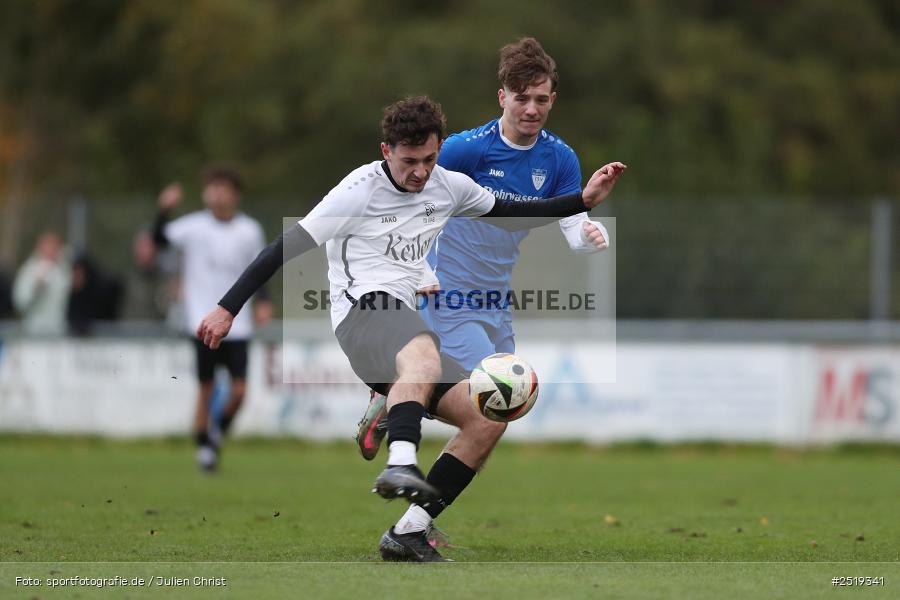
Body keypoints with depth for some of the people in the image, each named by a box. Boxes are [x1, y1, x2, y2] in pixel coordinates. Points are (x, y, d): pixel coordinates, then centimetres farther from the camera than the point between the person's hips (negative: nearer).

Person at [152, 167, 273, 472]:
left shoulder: (250, 231, 3)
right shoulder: (194, 226, -3)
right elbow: (160, 239, -11)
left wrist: (263, 302, -1)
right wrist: (165, 209, -26)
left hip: (237, 324, 2)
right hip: (202, 322, -2)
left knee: (239, 390, -6)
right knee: (205, 389, -2)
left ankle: (219, 432, 22)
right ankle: (204, 447, 13)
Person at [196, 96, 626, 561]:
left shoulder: (448, 187, 14)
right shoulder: (360, 191, -5)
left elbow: (510, 213, 30)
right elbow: (289, 246, -5)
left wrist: (583, 200, 21)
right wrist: (227, 309, -8)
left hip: (407, 321, 8)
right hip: (364, 311, -8)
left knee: (489, 418, -6)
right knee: (423, 354, -41)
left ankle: (408, 534, -7)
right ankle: (401, 465, -65)